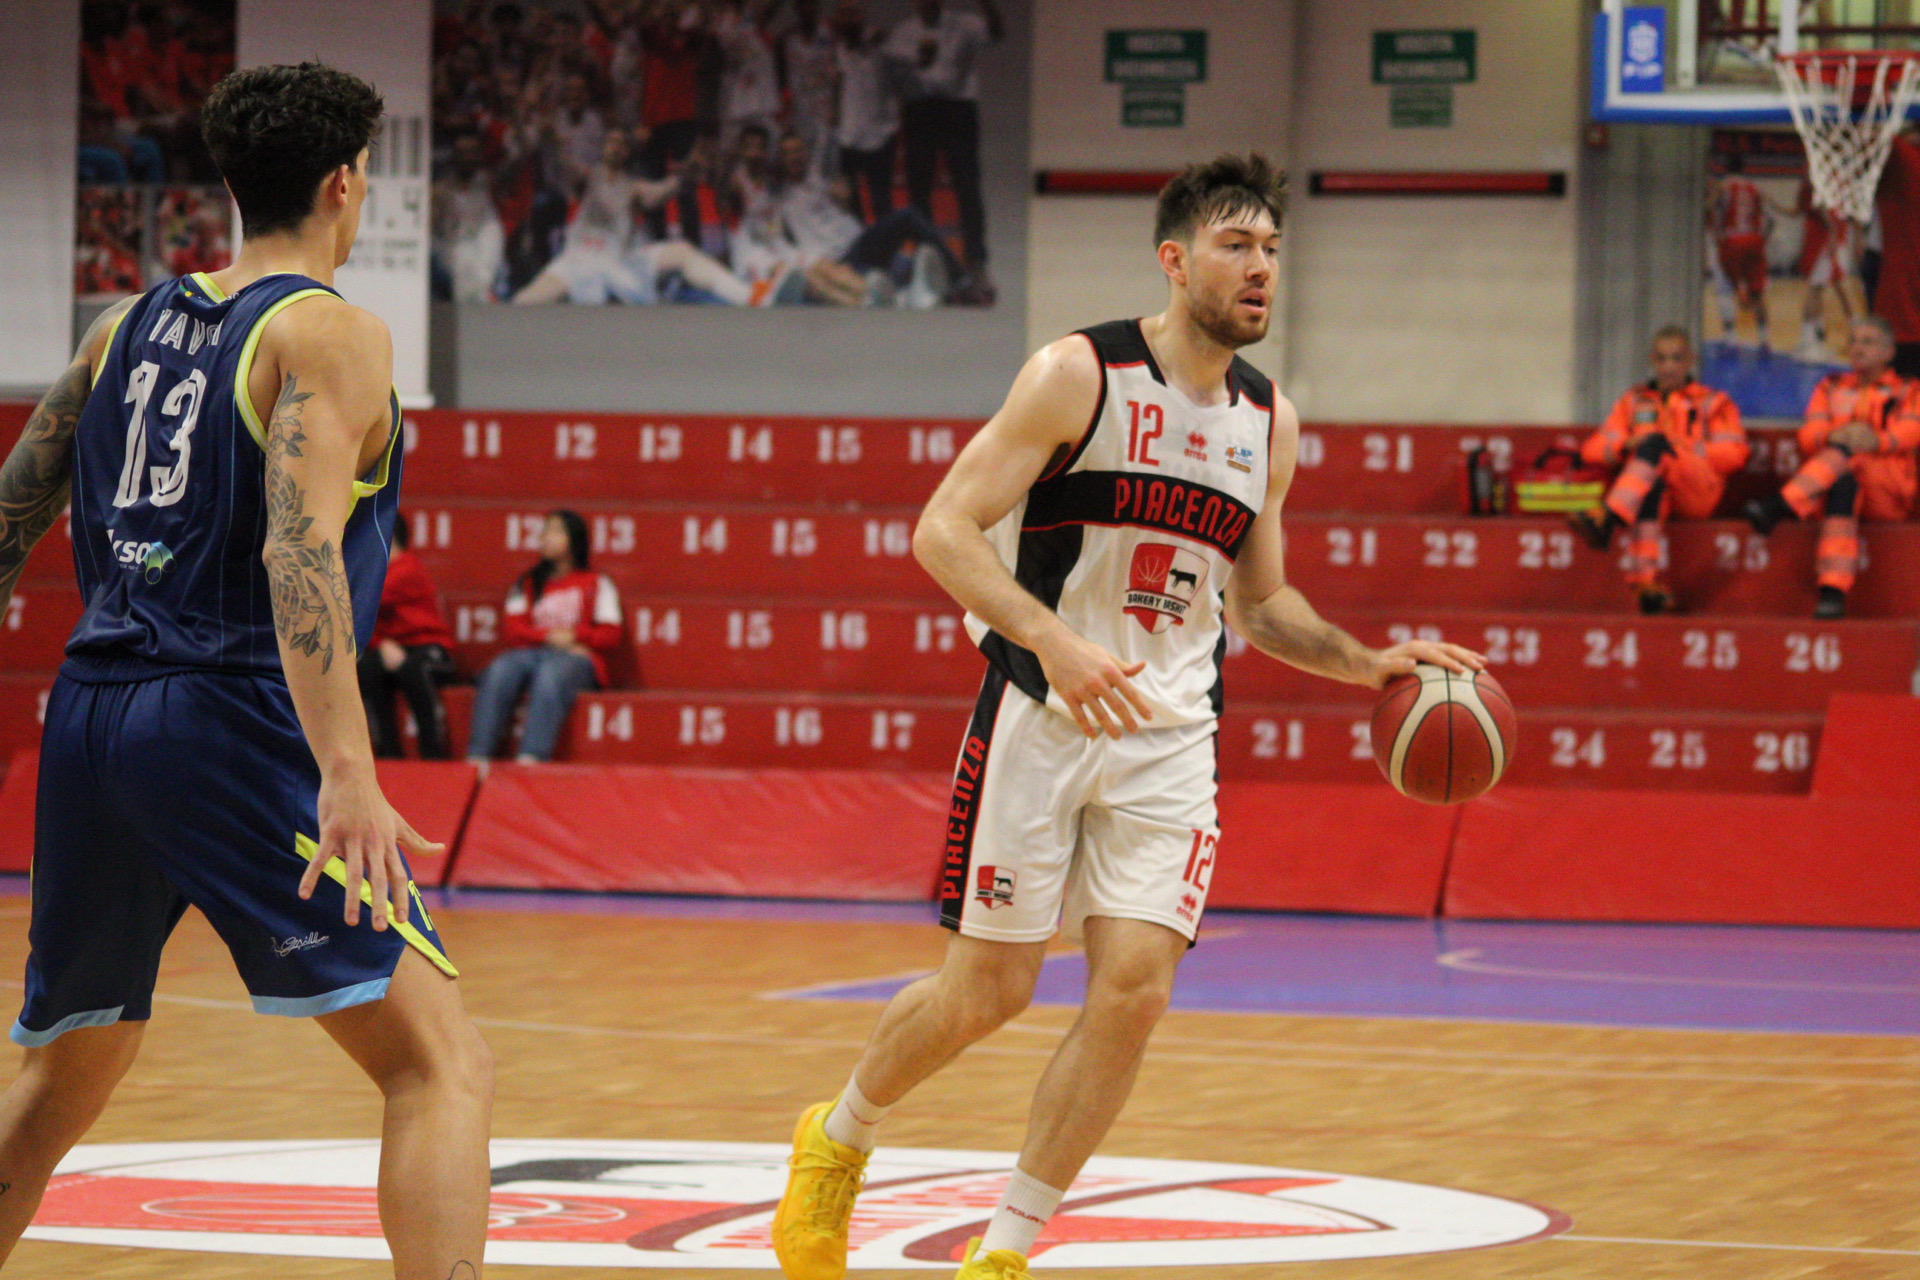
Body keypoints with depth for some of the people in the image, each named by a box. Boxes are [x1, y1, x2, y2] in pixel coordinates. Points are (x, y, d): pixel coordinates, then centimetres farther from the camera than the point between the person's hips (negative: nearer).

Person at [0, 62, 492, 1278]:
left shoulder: (128, 325, 17)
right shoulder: (332, 334, -3)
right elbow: (297, 546, -19)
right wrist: (346, 770, -28)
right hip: (231, 725, -7)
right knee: (444, 1064, -9)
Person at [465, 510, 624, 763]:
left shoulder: (596, 584, 17)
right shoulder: (528, 583, 25)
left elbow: (610, 636, 8)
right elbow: (511, 628, 11)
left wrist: (573, 636, -9)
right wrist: (548, 636, -6)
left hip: (577, 657, -3)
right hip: (531, 652, 3)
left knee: (551, 673, -39)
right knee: (498, 671, -32)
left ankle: (530, 758, -55)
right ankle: (477, 757, -44)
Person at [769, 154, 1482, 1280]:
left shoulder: (1269, 423, 8)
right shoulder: (1080, 375, -10)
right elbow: (945, 529, -14)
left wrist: (1371, 664, 5)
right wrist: (1054, 640, -28)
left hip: (1170, 738, 4)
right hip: (1041, 716, -4)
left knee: (1135, 989, -10)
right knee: (990, 990, 1)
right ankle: (836, 1141, 30)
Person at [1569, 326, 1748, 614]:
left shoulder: (1713, 403, 21)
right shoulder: (1634, 402, 28)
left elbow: (1734, 455, 6)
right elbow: (1592, 450, 17)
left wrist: (1682, 450, -7)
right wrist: (1626, 445, -5)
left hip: (1699, 492, -2)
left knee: (1656, 443, -32)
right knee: (1653, 488, -38)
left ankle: (1607, 520, -54)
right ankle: (1646, 580, -51)